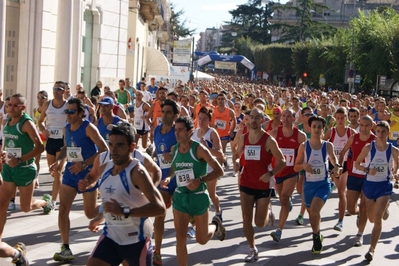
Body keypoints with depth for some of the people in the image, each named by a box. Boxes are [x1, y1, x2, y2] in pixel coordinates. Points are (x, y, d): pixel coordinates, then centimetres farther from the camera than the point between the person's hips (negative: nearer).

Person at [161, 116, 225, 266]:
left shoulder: (199, 149, -16)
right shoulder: (174, 149, 0)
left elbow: (219, 171, -16)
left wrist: (200, 180, -28)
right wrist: (168, 178, -3)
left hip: (199, 197, -4)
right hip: (180, 196, 4)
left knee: (201, 240, 10)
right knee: (180, 238, -2)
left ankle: (215, 225, 43)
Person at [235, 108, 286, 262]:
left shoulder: (269, 140, -12)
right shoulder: (243, 138, 1)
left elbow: (282, 161, -9)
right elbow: (237, 155, 17)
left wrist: (270, 174, -24)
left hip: (263, 185, -3)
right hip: (246, 184, 3)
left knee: (260, 223, 3)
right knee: (246, 219, 1)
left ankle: (268, 213, 38)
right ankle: (252, 250, 17)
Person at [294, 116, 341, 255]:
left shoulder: (328, 146, -5)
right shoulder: (304, 146, -5)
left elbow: (332, 158, 17)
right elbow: (296, 167, 1)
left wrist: (336, 166, -3)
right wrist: (304, 166, -20)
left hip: (323, 183, -2)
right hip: (308, 184, 2)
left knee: (314, 210, -23)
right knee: (311, 212, 16)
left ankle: (316, 236, 1)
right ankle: (317, 236, 43)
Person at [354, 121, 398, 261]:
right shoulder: (368, 147, -8)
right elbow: (357, 163, -2)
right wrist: (367, 170, -16)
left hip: (384, 186, -2)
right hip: (369, 184, 2)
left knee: (377, 218, -14)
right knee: (371, 218, 17)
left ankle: (372, 249, -7)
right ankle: (384, 208, 54)